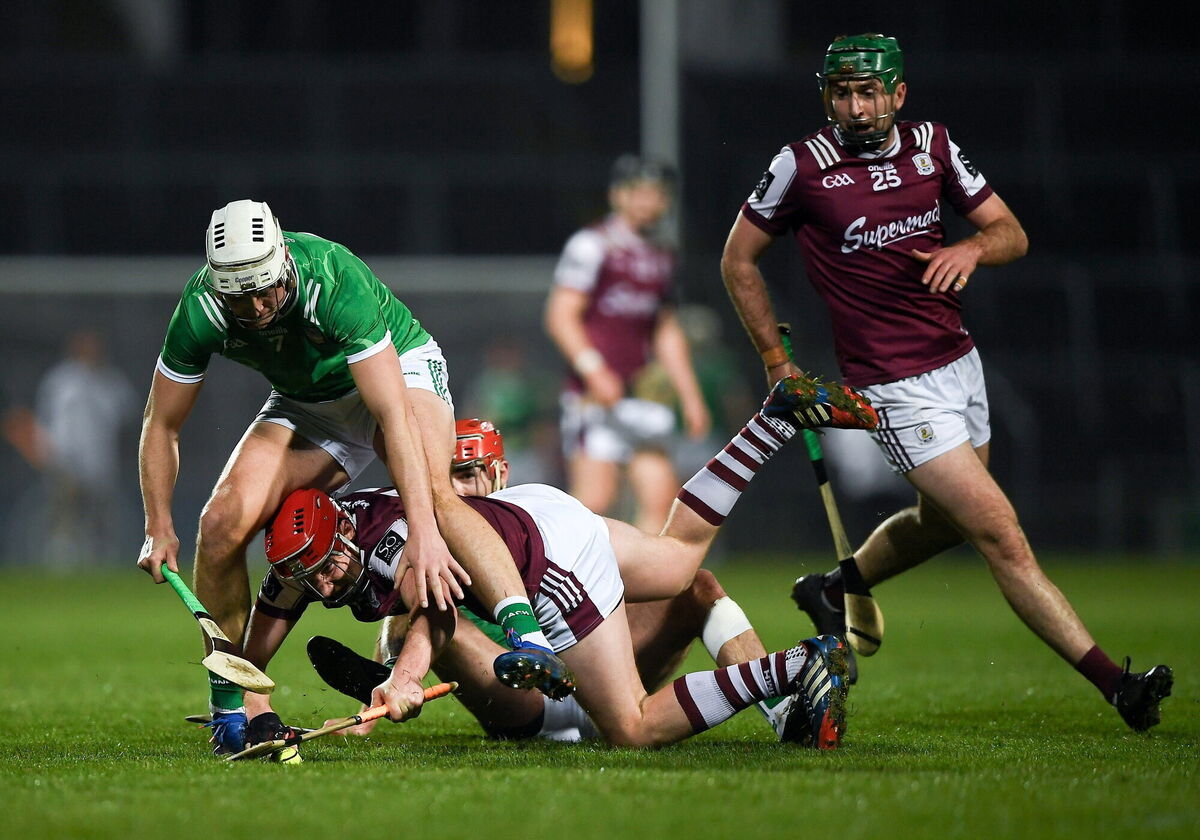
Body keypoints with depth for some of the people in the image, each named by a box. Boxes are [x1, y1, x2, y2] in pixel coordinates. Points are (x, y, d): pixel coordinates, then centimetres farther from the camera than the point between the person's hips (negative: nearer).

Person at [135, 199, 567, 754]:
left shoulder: (333, 281, -37)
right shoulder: (200, 310, -24)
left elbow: (394, 415, -41)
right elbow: (162, 423, -6)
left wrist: (424, 533, -49)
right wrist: (159, 528, -15)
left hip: (401, 368, -4)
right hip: (306, 404, 4)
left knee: (432, 492, -35)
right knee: (223, 521, -18)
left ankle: (528, 637, -48)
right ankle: (227, 708, -1)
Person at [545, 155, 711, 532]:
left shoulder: (660, 258, 19)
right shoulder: (592, 245, -4)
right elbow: (561, 317, -11)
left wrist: (690, 397, 23)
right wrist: (594, 369, -22)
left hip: (639, 398, 8)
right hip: (594, 397, -8)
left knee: (661, 496, -1)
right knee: (595, 498, -14)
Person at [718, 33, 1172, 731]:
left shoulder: (931, 146, 4)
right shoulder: (803, 166, -9)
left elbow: (1013, 233, 6)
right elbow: (739, 261, 3)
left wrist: (972, 248, -17)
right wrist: (779, 363, 2)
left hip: (960, 361, 7)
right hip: (897, 386, -6)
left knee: (943, 522, 22)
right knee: (1002, 534, -12)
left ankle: (834, 590, 47)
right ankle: (1116, 685, -14)